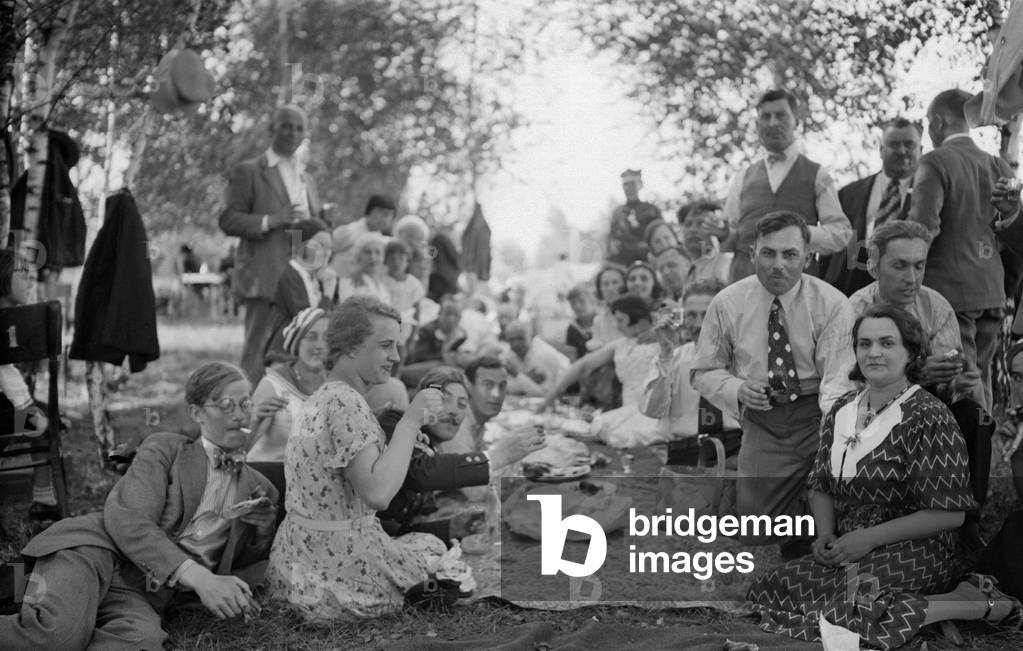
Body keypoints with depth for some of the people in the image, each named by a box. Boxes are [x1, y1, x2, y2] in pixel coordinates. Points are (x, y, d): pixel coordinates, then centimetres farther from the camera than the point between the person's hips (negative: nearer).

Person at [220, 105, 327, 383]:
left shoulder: (306, 179, 24)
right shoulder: (247, 172, 3)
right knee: (259, 348, -10)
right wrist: (270, 221, -18)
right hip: (264, 276, -6)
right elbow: (228, 220, -5)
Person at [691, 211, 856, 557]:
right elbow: (704, 372, 10)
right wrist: (736, 388, -12)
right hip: (763, 423, 2)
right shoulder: (727, 304, 1)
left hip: (820, 415, -2)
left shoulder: (832, 304, -6)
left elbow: (839, 376, -14)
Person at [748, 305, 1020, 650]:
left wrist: (869, 538, -16)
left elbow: (949, 514, -13)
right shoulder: (842, 409, 11)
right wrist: (825, 533, -3)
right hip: (845, 551, 8)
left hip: (915, 553, -8)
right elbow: (821, 486, 18)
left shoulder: (928, 418, -10)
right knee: (774, 585, -15)